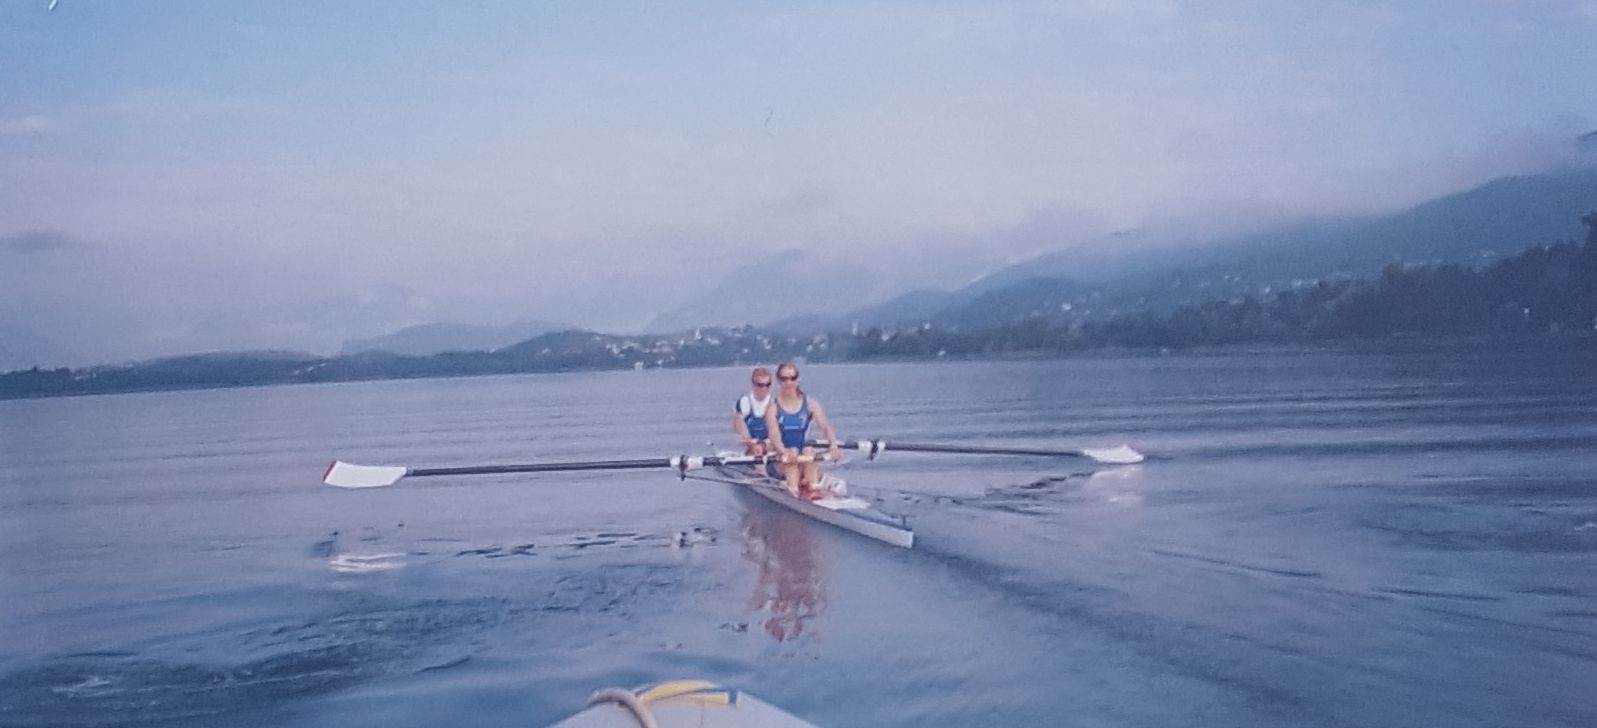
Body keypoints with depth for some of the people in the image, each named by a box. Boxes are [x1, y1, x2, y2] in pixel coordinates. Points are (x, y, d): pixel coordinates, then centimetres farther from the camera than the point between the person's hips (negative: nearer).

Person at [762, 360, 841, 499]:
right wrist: (784, 452, -38)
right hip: (782, 462, -1)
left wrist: (833, 445, -32)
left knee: (809, 451, -29)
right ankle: (793, 490, -51)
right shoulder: (773, 408, -1)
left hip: (805, 461, 1)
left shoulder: (810, 404, 4)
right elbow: (774, 434, -17)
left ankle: (813, 489, -50)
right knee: (793, 451, -30)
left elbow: (825, 426, -10)